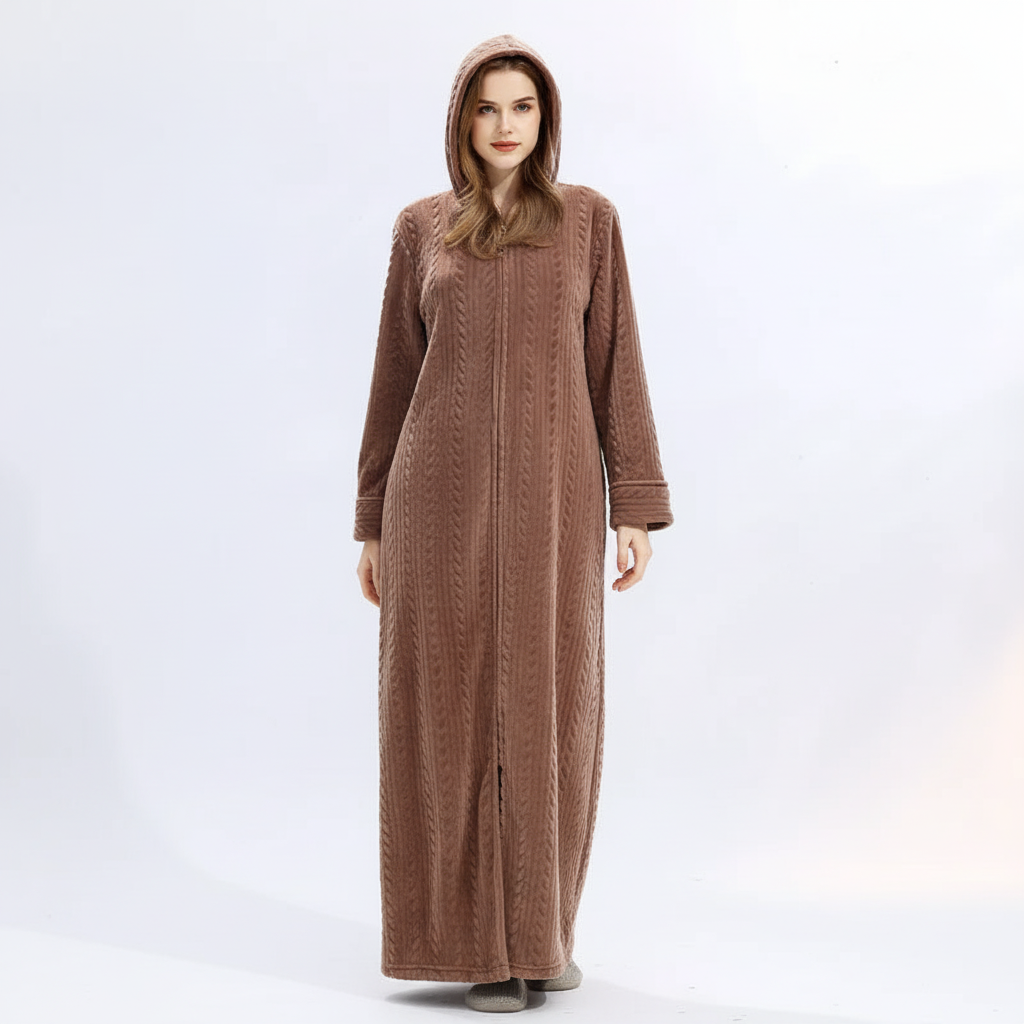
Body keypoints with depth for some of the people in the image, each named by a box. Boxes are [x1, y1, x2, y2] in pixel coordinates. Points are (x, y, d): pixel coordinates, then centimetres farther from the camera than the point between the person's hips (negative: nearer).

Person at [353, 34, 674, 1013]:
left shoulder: (588, 217, 8)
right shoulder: (420, 228, 9)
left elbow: (615, 362, 5)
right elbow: (395, 376, 10)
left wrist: (637, 506, -2)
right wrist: (373, 523, 7)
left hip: (552, 490, 0)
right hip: (446, 489, 0)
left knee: (549, 707, 3)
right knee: (458, 709, 0)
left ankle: (540, 927, 21)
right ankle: (476, 937, 11)